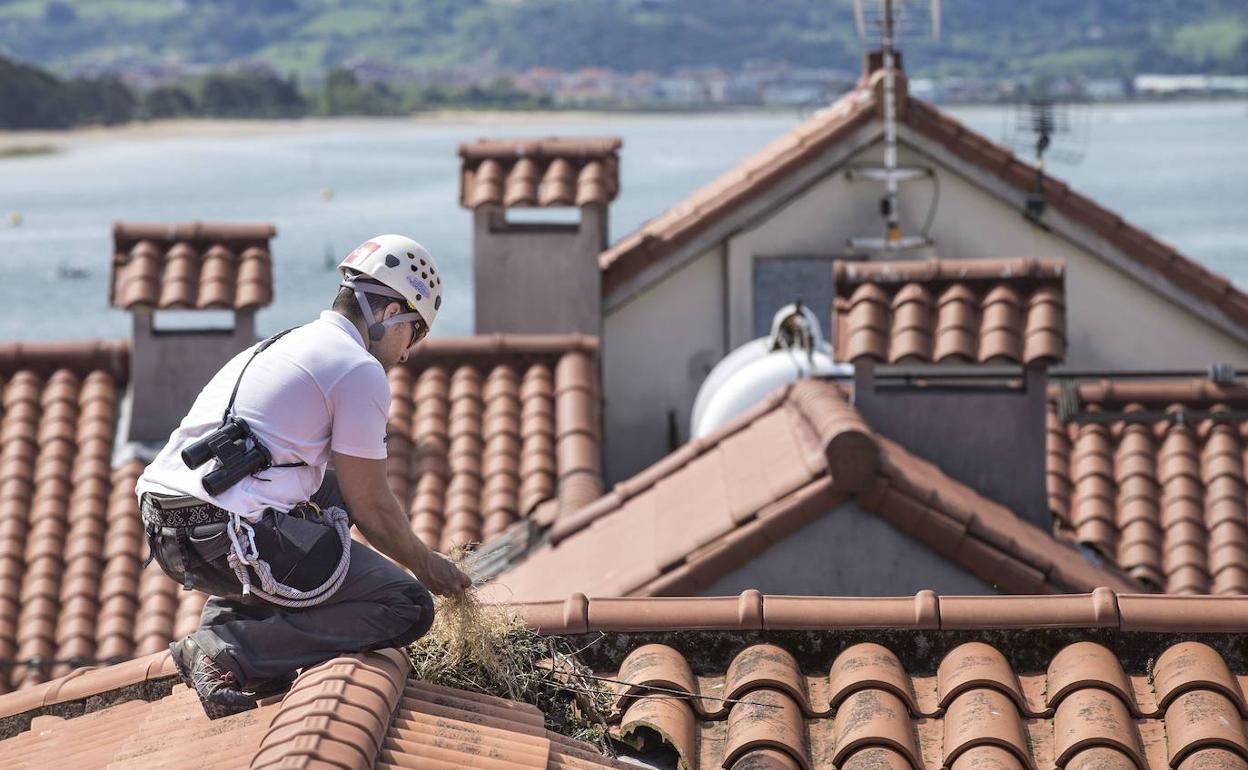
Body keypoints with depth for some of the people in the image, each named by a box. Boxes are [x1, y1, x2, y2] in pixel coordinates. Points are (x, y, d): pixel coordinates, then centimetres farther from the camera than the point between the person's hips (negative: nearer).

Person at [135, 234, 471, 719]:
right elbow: (371, 506, 2)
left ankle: (227, 617, 13)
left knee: (330, 492, 32)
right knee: (408, 609, -1)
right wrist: (425, 565, 20)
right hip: (230, 534, -9)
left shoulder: (278, 347, 27)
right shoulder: (360, 370, -1)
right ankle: (230, 652, -14)